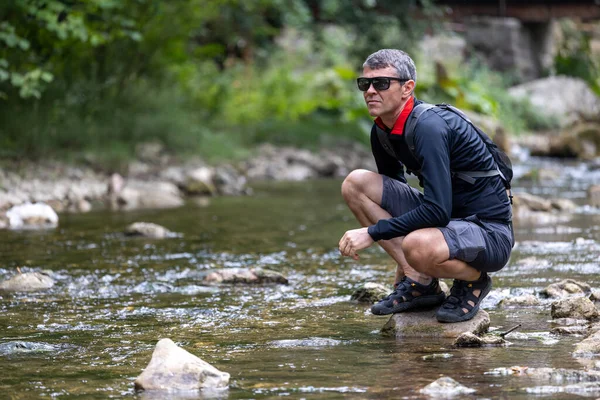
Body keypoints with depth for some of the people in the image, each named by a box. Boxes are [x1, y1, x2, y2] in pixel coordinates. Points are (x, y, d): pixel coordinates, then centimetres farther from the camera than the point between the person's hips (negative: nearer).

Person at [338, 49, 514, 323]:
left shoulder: (429, 127, -24)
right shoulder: (382, 132, 2)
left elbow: (437, 210, -31)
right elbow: (392, 192, 19)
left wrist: (373, 233, -25)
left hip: (489, 233, -9)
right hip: (447, 220, 9)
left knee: (418, 246, -40)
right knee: (355, 183, -2)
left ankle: (473, 280, -4)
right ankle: (418, 281, -1)